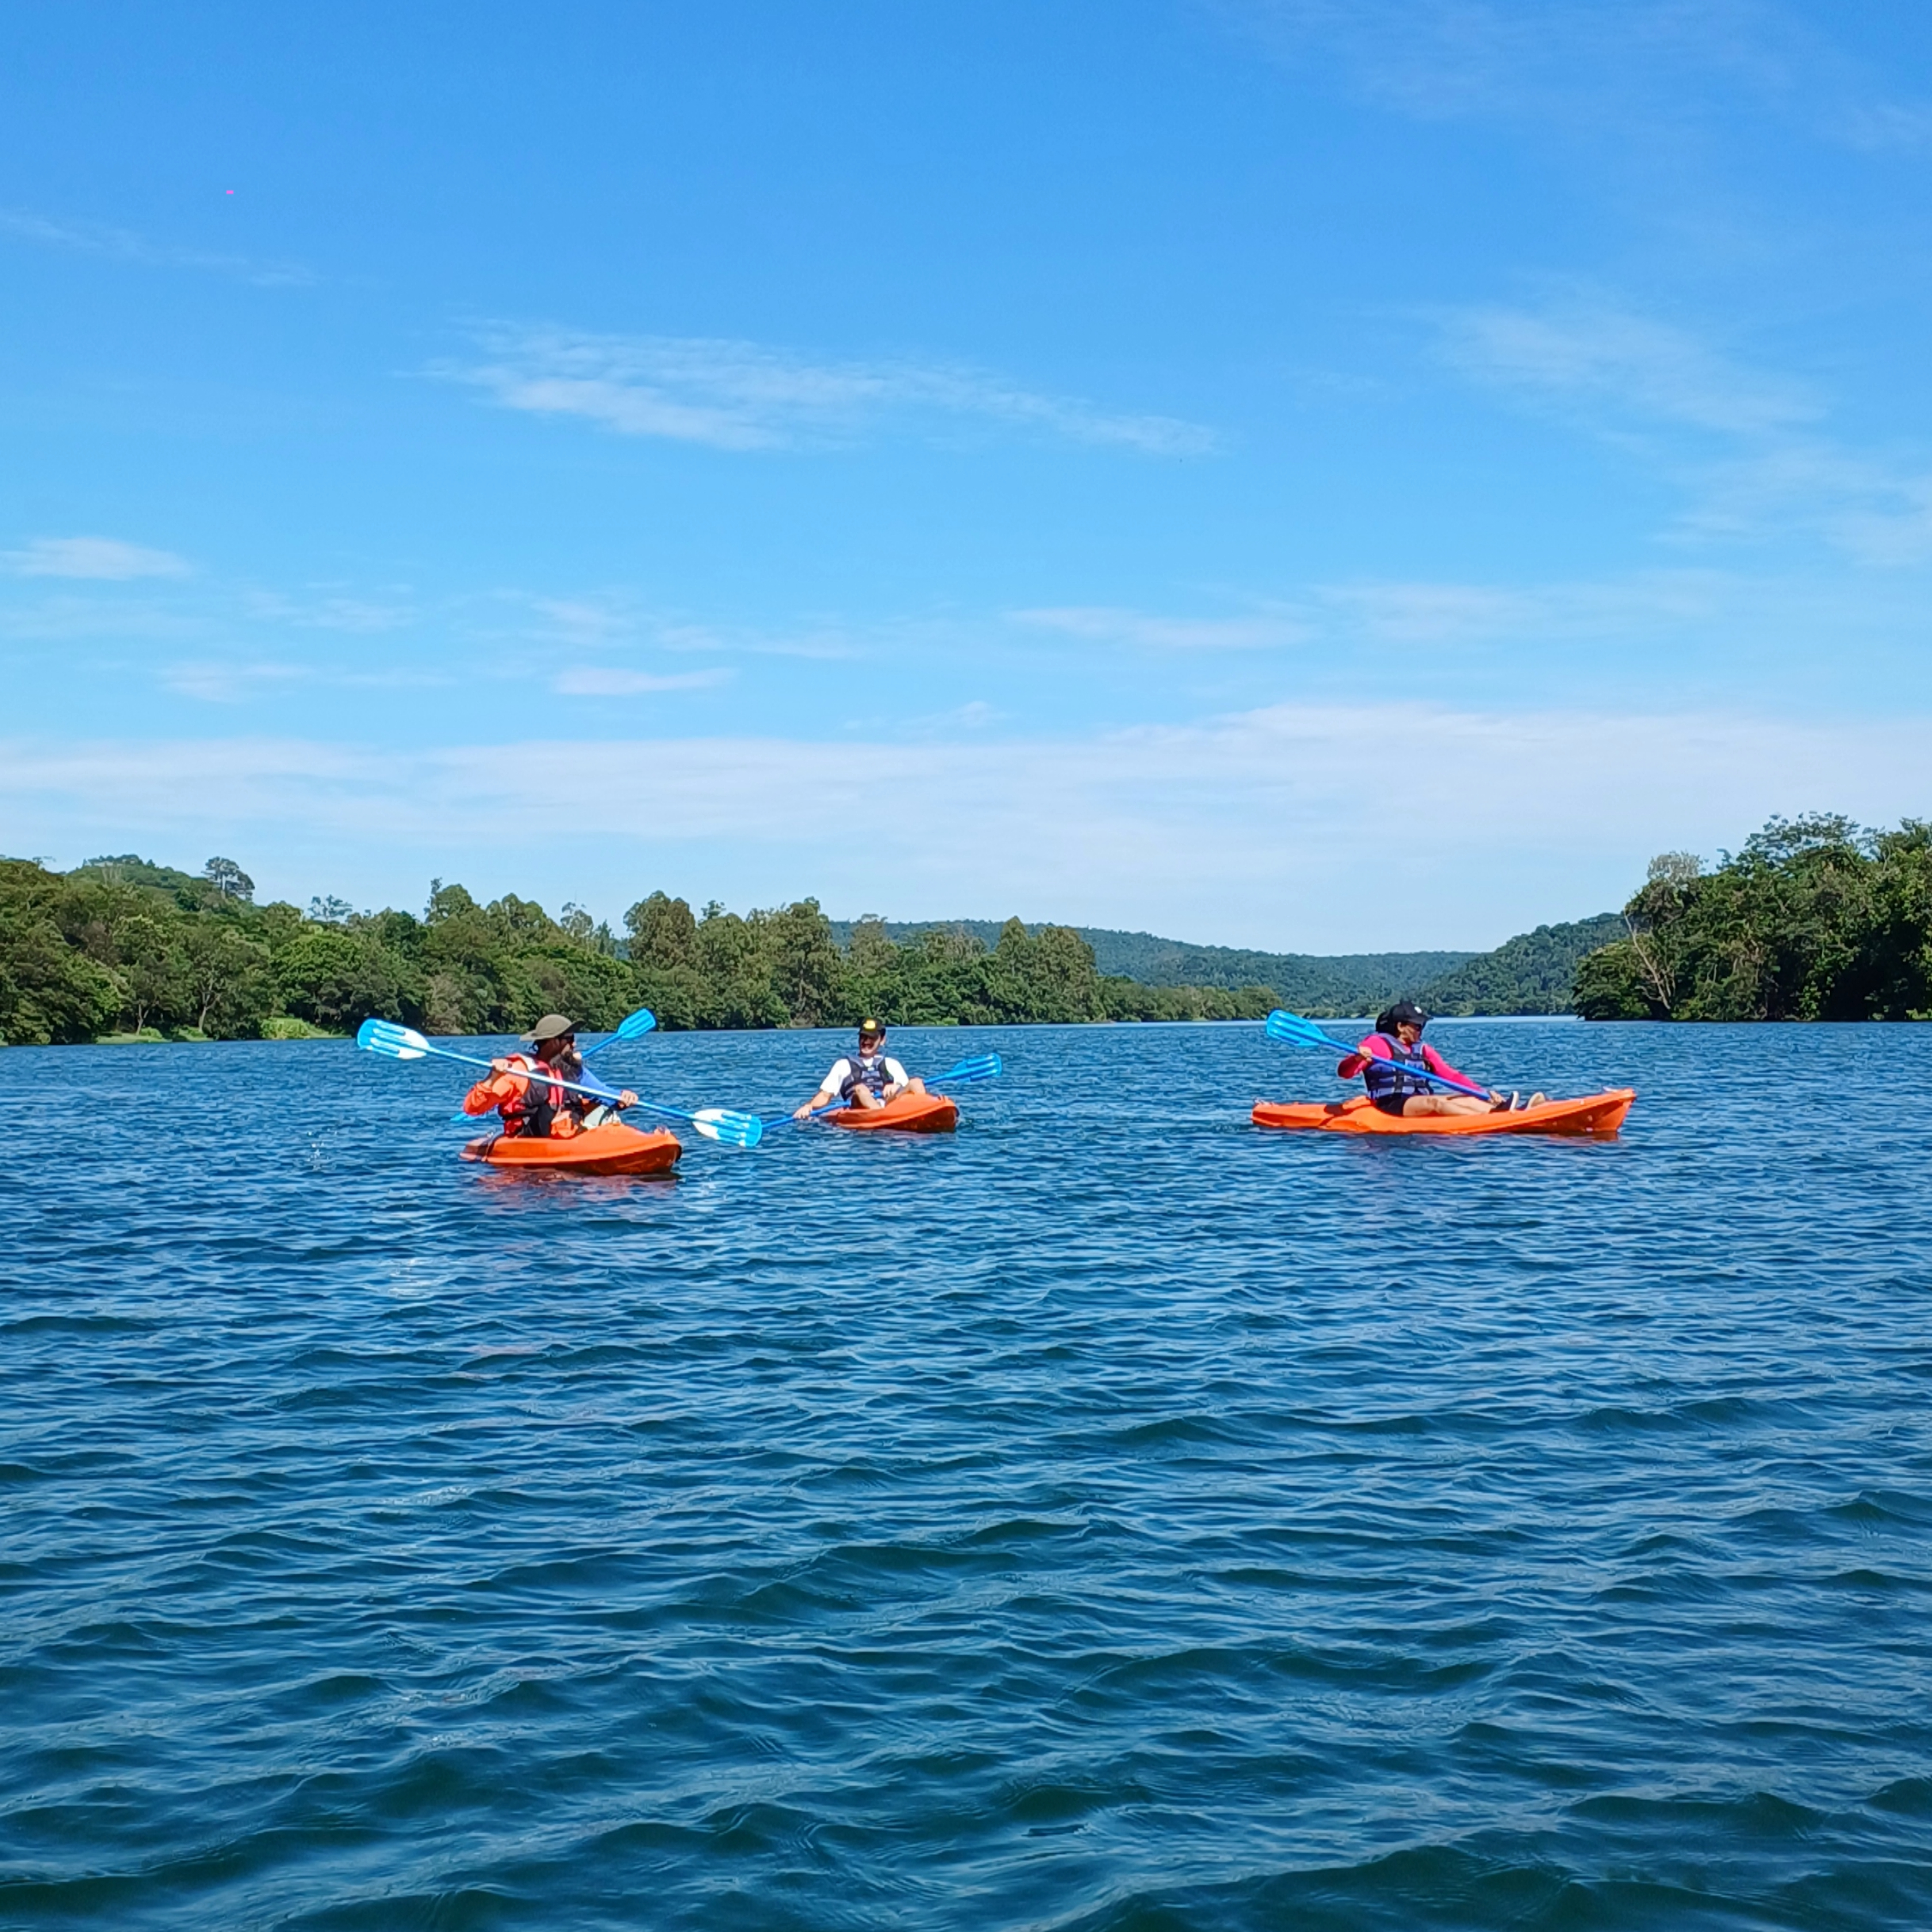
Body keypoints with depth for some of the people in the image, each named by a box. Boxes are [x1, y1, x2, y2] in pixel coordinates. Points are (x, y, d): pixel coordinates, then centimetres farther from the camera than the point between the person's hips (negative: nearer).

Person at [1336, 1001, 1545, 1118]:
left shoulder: (1423, 1051, 20)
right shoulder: (1377, 1043, 1)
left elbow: (1452, 1076, 14)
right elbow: (1344, 1072, -7)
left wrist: (1485, 1092, 0)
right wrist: (1358, 1058, -30)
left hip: (1419, 1102, 8)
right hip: (1390, 1105, -8)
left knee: (1465, 1099, -15)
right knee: (1434, 1102, -32)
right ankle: (1494, 1120, -50)